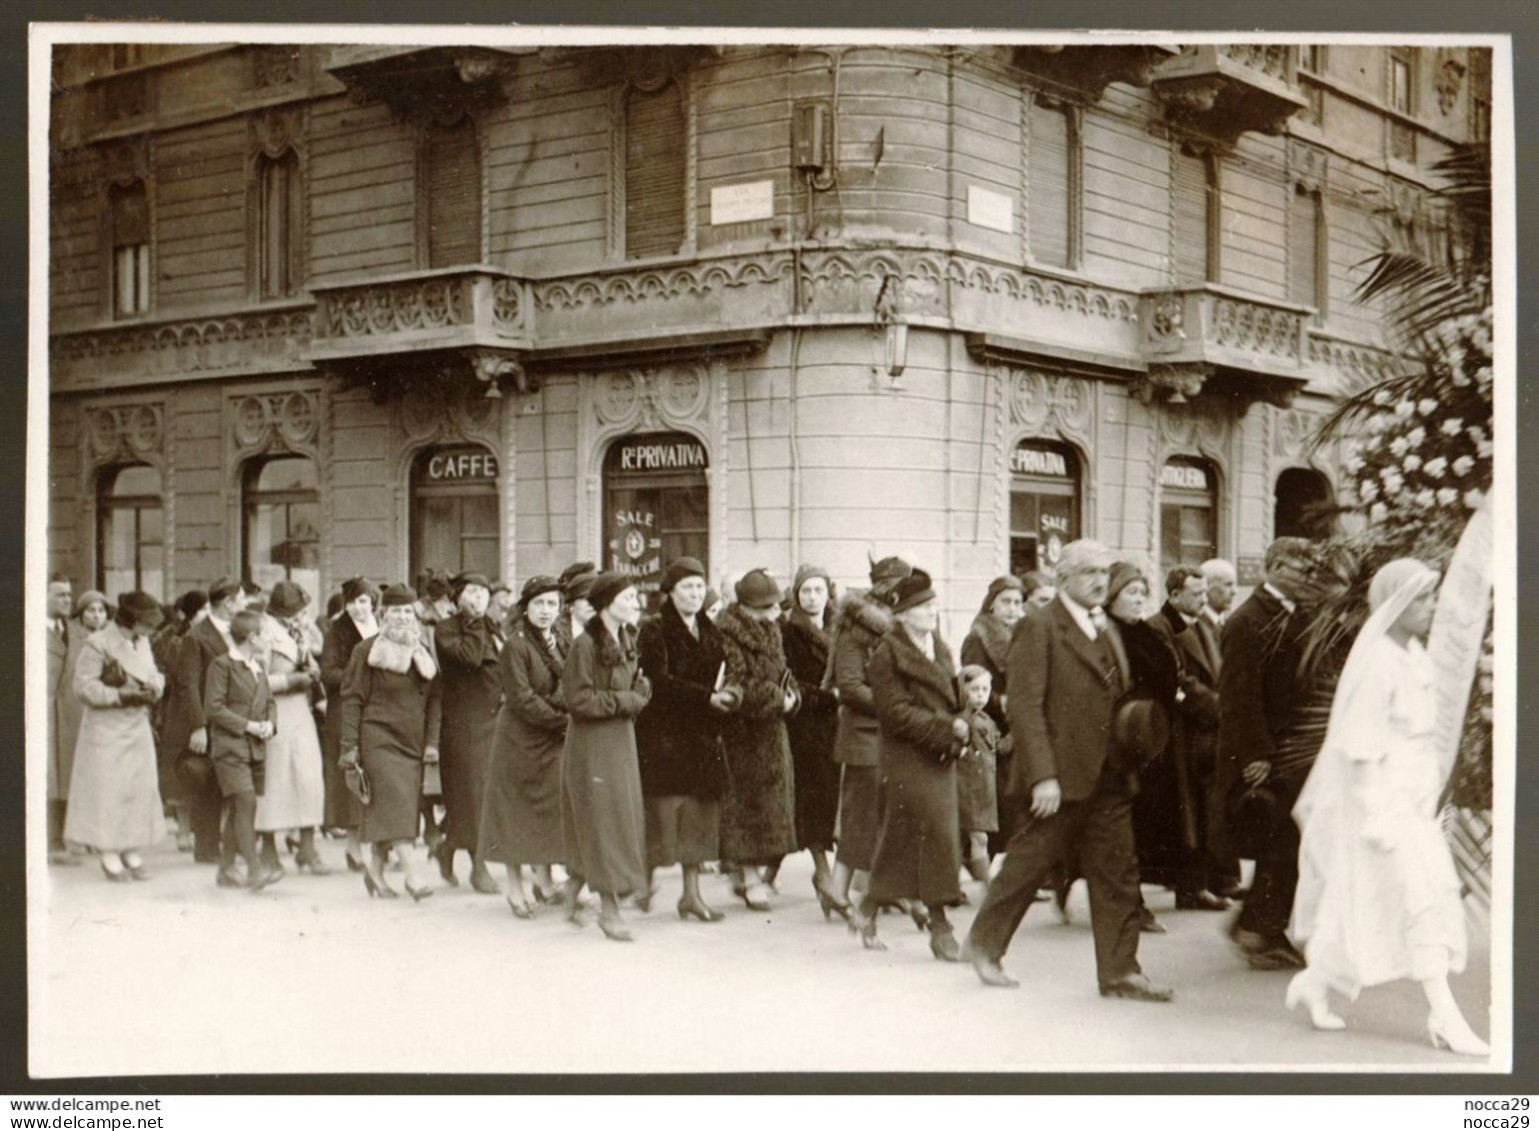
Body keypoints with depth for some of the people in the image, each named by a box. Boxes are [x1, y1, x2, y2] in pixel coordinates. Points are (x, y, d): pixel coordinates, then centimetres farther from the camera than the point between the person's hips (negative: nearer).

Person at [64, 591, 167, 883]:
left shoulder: (142, 643, 11)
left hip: (138, 728, 7)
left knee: (140, 788, 6)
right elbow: (82, 686, -16)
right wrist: (122, 697, -21)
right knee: (106, 791, -4)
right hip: (106, 730, -7)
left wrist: (153, 689, -8)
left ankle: (131, 852, 14)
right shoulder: (97, 644, -11)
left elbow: (153, 676, 16)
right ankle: (109, 856, 3)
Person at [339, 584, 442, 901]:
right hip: (379, 739, -5)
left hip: (412, 743, 5)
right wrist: (349, 746, -7)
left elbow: (434, 699, 13)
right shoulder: (367, 650, -1)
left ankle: (375, 867, 21)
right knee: (396, 803, -14)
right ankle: (412, 875, -18)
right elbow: (352, 699, -2)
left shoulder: (424, 651, 11)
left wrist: (432, 741, 5)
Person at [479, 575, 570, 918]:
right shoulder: (515, 646, -11)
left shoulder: (560, 644, 11)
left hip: (554, 740, 6)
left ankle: (544, 880, 17)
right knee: (517, 812, 1)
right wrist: (563, 722, -15)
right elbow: (522, 699, -17)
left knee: (549, 809, 6)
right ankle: (515, 888, 9)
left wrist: (565, 718, -5)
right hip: (520, 739, -6)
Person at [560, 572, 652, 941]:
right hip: (592, 746, -8)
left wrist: (640, 688, -3)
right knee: (604, 824, -5)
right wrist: (622, 701, -15)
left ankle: (574, 886, 26)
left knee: (625, 821, 10)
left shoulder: (625, 642, 11)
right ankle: (609, 909, 2)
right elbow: (578, 698, -19)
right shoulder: (585, 645, -15)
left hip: (622, 741, 8)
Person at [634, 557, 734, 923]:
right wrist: (707, 697, -20)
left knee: (699, 813, 4)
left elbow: (722, 676, 16)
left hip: (702, 736, 6)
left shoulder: (710, 632, 15)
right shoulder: (654, 630, -5)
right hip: (663, 733, -6)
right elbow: (659, 682, -15)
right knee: (664, 808, -7)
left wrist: (727, 694, -7)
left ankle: (692, 893, 9)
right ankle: (646, 883, 6)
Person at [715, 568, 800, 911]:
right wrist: (778, 699, -14)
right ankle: (749, 877, -1)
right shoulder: (728, 632, -14)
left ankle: (746, 870, 20)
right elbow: (737, 684, -21)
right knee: (747, 796, -6)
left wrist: (789, 696, -4)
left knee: (769, 798, 10)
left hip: (770, 727, 8)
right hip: (742, 729, -8)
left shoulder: (769, 629, 12)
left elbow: (781, 671, 17)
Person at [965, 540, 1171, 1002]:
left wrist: (1128, 765, 12)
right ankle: (985, 943, 23)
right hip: (1060, 780, -7)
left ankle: (1119, 970, 10)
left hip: (1108, 778, 7)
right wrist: (1042, 776, -20)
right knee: (1026, 865, 4)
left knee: (1118, 875, 4)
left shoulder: (1102, 630, 16)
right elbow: (1025, 706, -14)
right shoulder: (1039, 628, -8)